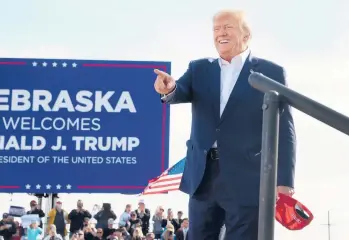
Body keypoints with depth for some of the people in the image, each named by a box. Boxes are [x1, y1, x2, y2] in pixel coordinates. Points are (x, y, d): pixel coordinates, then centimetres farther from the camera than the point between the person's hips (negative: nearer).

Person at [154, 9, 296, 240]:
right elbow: (182, 93, -5)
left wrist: (284, 182, -10)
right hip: (203, 177, 4)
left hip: (248, 179, -4)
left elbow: (284, 130, -2)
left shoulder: (271, 72, 1)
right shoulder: (199, 69, 14)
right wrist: (170, 88, -31)